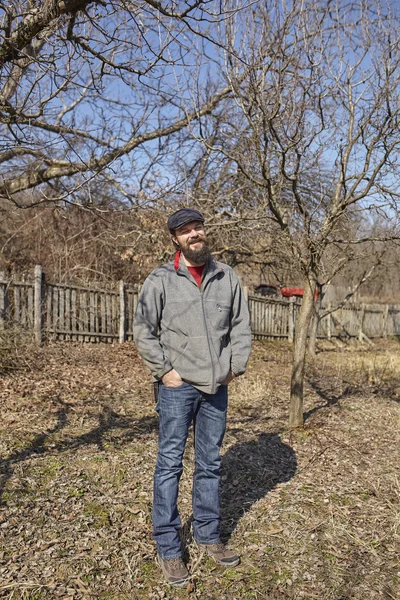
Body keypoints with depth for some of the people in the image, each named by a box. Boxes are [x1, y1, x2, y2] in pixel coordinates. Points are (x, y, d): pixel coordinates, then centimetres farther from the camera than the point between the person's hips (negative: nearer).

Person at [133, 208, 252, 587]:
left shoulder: (227, 278, 5)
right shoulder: (161, 280, -5)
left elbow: (241, 326, 11)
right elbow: (143, 330, -4)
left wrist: (235, 367, 3)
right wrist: (164, 370, -8)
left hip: (216, 386, 4)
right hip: (177, 386, -3)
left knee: (210, 464, 14)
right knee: (170, 463, 2)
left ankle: (208, 536, 30)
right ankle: (168, 548, 15)